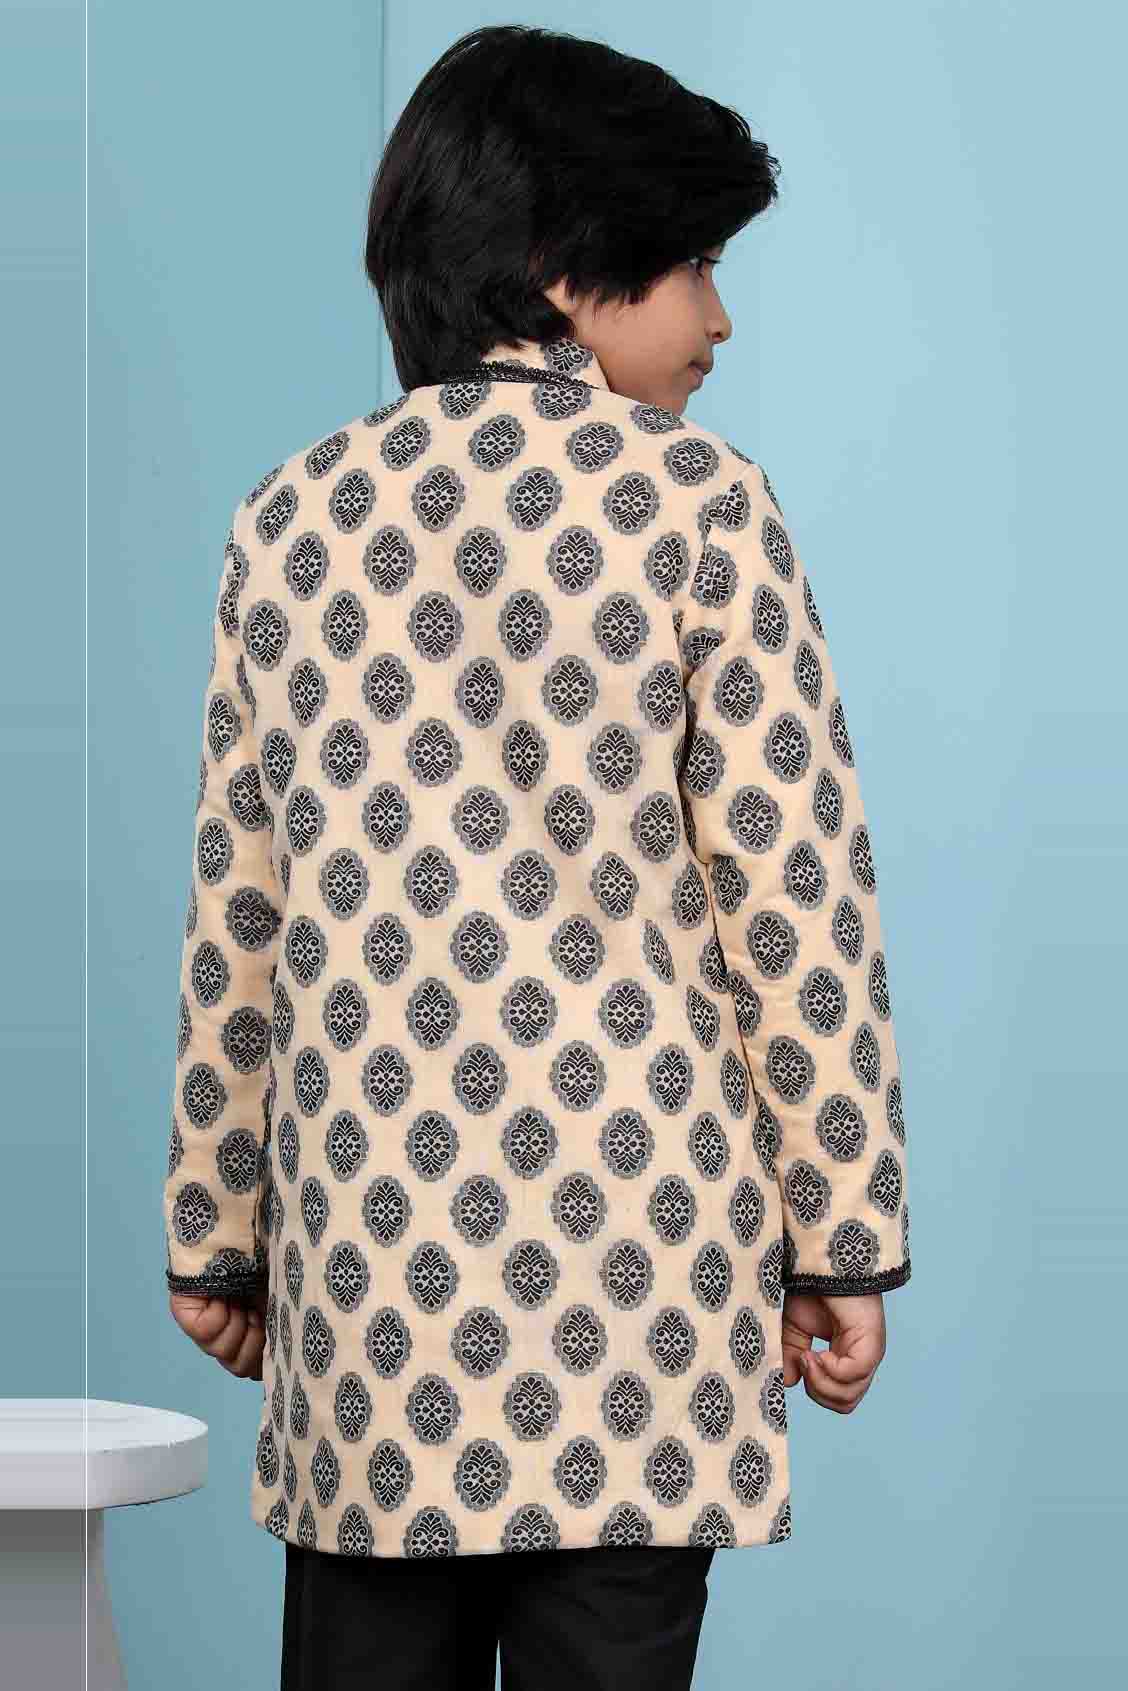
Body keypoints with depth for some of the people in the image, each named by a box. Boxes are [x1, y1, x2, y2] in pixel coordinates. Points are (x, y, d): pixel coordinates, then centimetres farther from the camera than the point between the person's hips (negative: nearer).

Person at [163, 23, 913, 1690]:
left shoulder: (292, 519, 7)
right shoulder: (693, 500, -4)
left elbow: (237, 916, 10)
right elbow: (794, 895, -7)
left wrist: (216, 1229, 17)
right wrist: (846, 1238, 0)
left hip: (371, 1254, 4)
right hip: (638, 1244, -3)